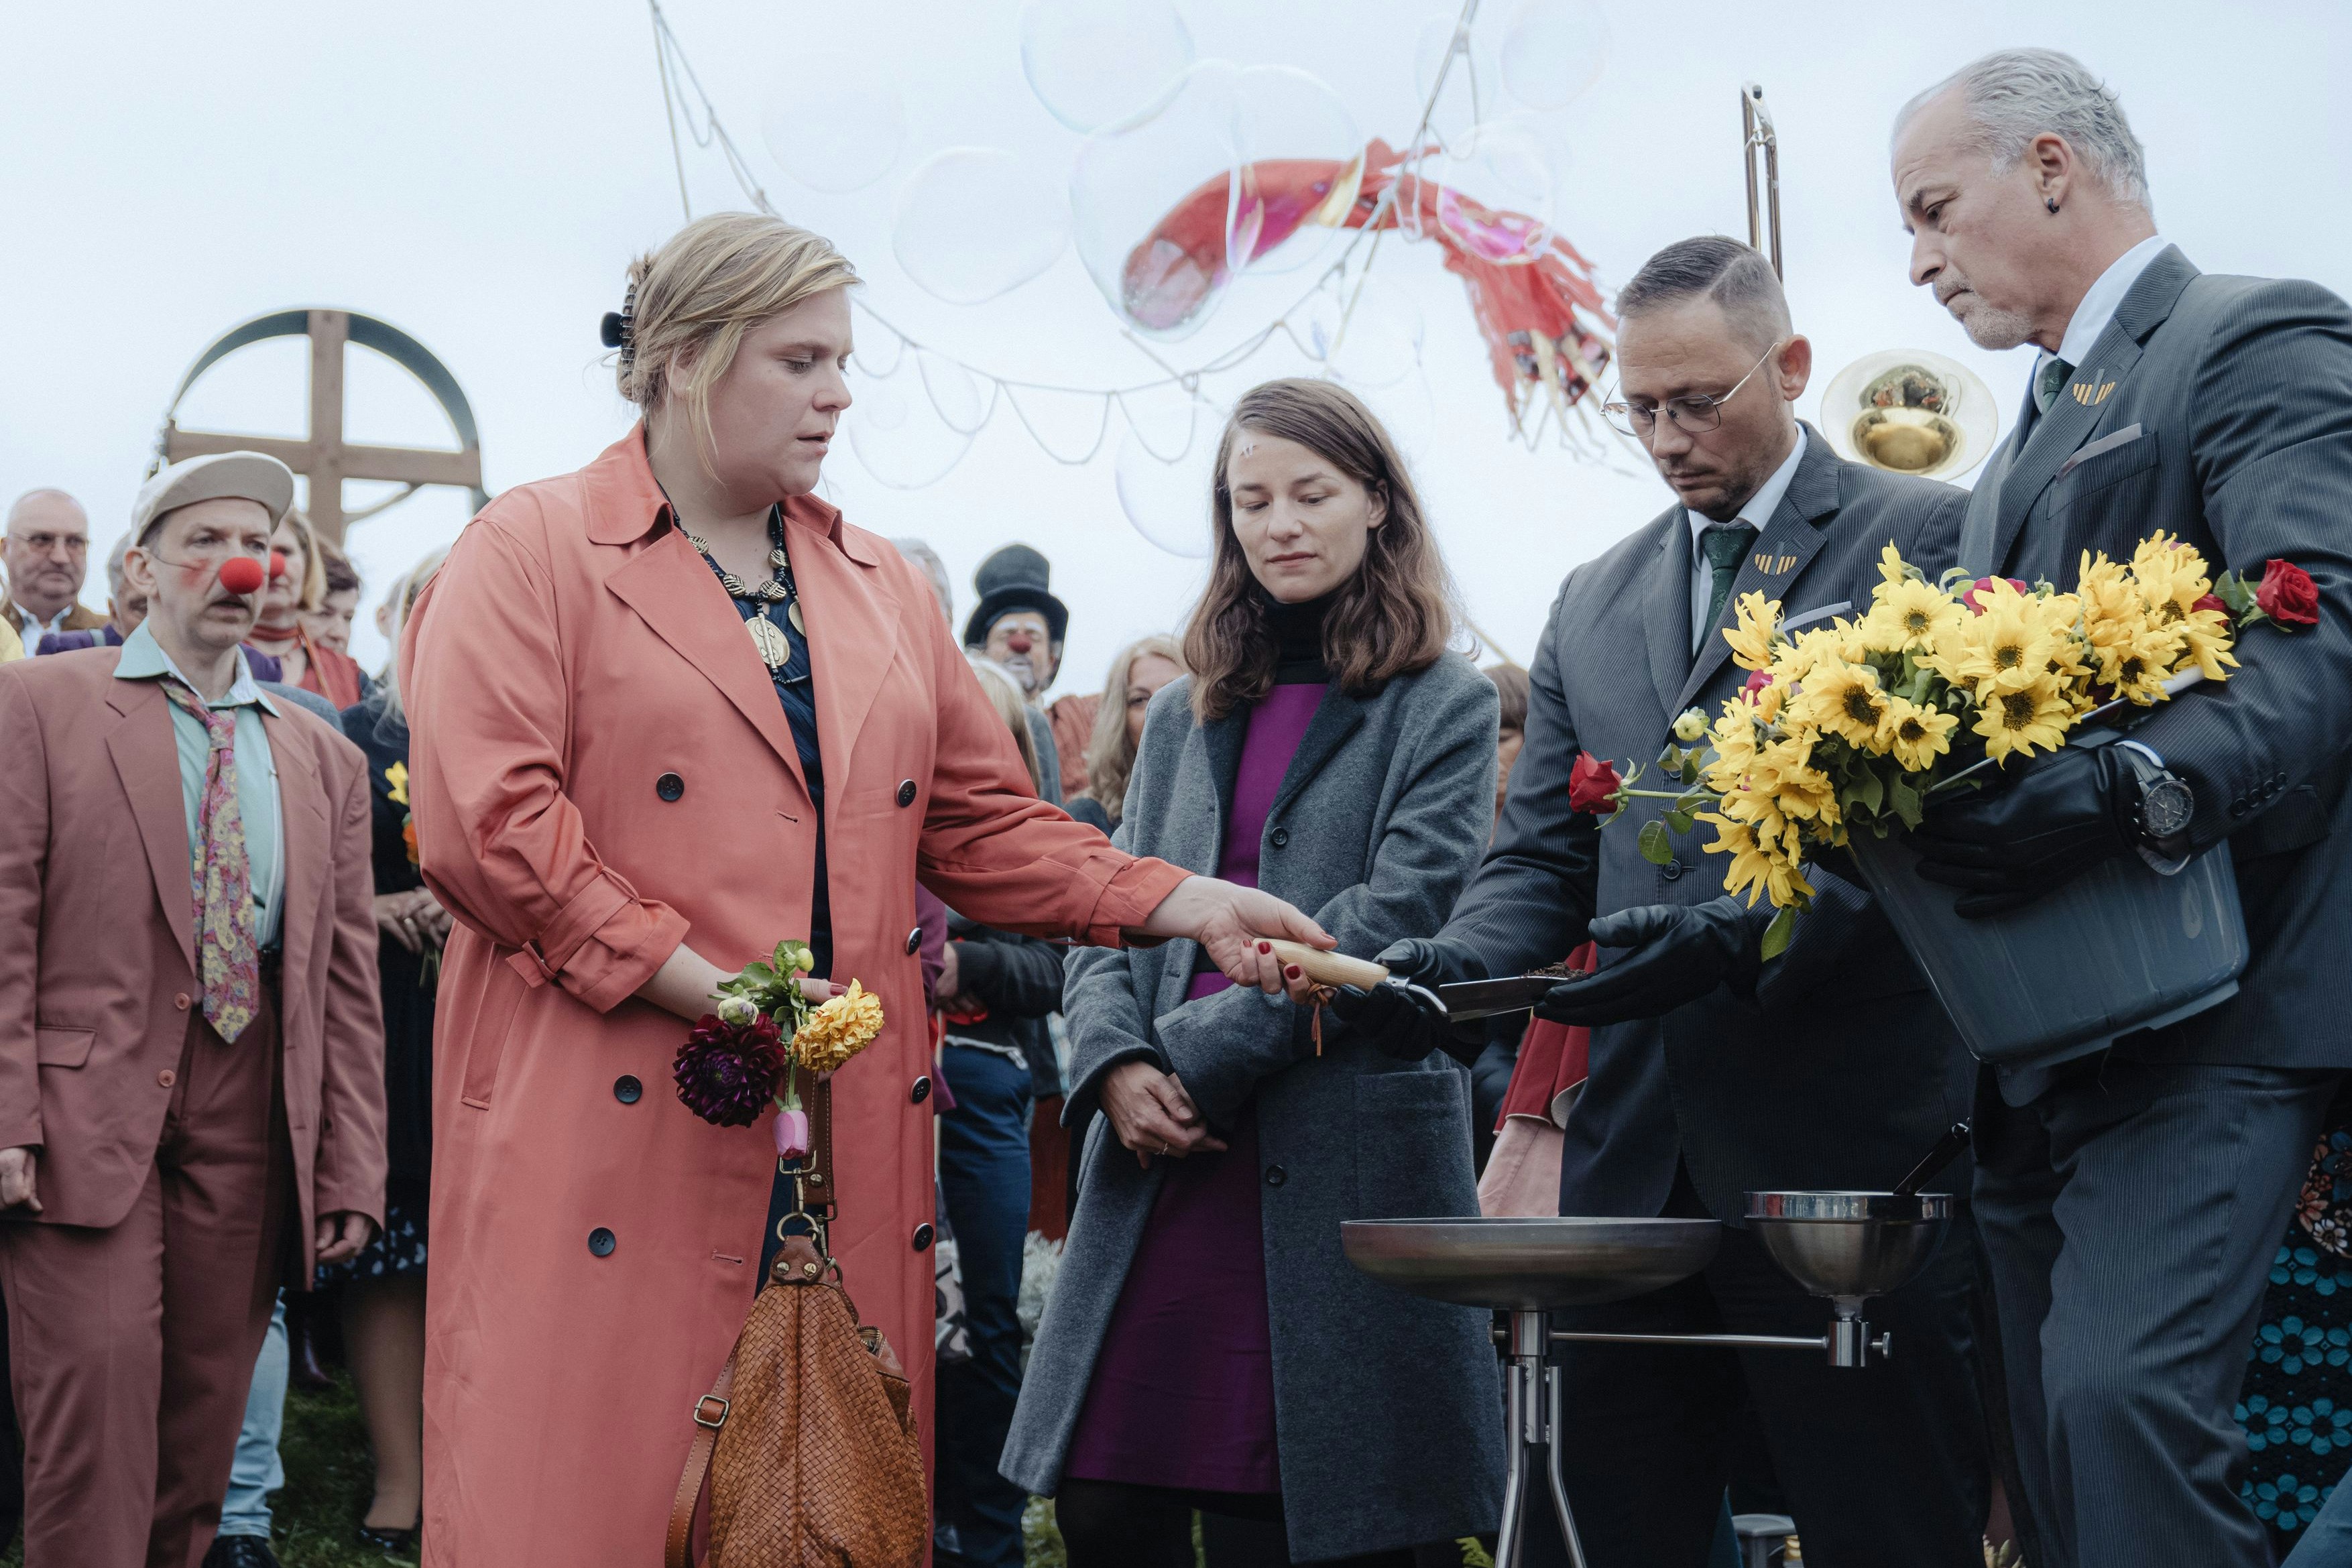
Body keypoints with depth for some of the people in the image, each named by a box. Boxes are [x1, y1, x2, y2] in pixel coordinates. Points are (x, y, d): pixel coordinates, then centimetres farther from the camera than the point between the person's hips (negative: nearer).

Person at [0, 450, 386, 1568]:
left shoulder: (325, 761, 15)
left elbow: (346, 979, 12)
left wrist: (349, 1173, 7)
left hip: (249, 1127, 4)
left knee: (204, 1417, 6)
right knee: (96, 1393, -11)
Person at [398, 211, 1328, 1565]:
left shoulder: (885, 590, 19)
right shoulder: (533, 554, 1)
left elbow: (984, 825, 18)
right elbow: (486, 820, -10)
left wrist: (1186, 906, 3)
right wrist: (707, 987, -14)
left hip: (852, 1137, 5)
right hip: (619, 1132, -5)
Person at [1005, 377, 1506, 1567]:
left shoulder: (1444, 707, 4)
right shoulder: (1186, 715, 19)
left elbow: (1392, 919, -8)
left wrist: (1199, 1054, -12)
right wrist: (1115, 1062, -7)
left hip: (1348, 1157, -4)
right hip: (1165, 1158, 4)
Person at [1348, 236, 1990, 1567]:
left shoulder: (1926, 540, 0)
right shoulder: (1594, 604, 19)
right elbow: (1543, 861, 16)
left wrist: (1747, 933, -23)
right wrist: (1458, 963, -6)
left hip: (1854, 1154, -5)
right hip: (1638, 1157, 5)